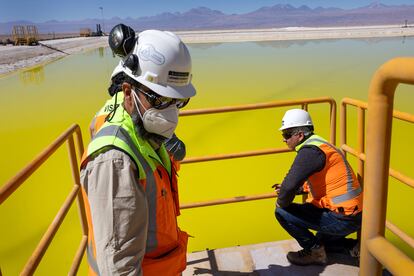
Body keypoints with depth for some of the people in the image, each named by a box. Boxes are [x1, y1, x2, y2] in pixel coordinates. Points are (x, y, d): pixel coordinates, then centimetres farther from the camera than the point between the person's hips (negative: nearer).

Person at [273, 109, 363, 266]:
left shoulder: (310, 151, -20)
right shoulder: (318, 144, 11)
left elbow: (289, 185, -30)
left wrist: (281, 203, -9)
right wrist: (290, 189, 16)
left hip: (342, 219, -10)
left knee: (282, 212, -10)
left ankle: (314, 251, 3)